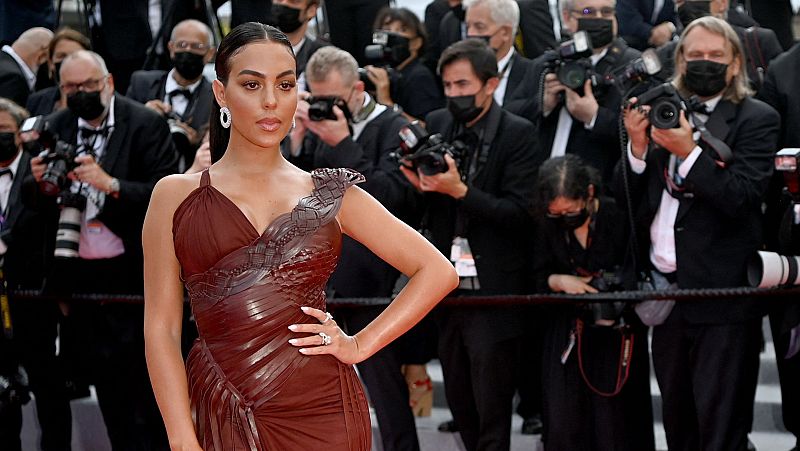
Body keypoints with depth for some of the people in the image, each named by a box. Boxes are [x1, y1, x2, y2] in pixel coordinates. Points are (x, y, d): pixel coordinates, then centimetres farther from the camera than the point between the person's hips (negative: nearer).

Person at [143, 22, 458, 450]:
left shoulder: (330, 194, 8)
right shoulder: (176, 197, 4)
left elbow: (438, 271, 9)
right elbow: (161, 329, 0)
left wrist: (360, 345, 0)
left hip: (321, 411, 1)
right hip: (225, 412, -1)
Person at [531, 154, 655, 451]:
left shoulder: (618, 218, -14)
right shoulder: (550, 225, -1)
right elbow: (539, 278, 7)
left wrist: (616, 312, -22)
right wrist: (561, 281, -14)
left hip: (617, 337, -3)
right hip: (567, 336, 3)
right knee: (562, 426, -1)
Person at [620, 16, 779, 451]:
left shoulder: (757, 119, -3)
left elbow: (740, 197, -16)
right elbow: (633, 199, 8)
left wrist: (689, 152, -23)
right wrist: (638, 145, -8)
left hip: (722, 294, -5)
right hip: (665, 289, 5)